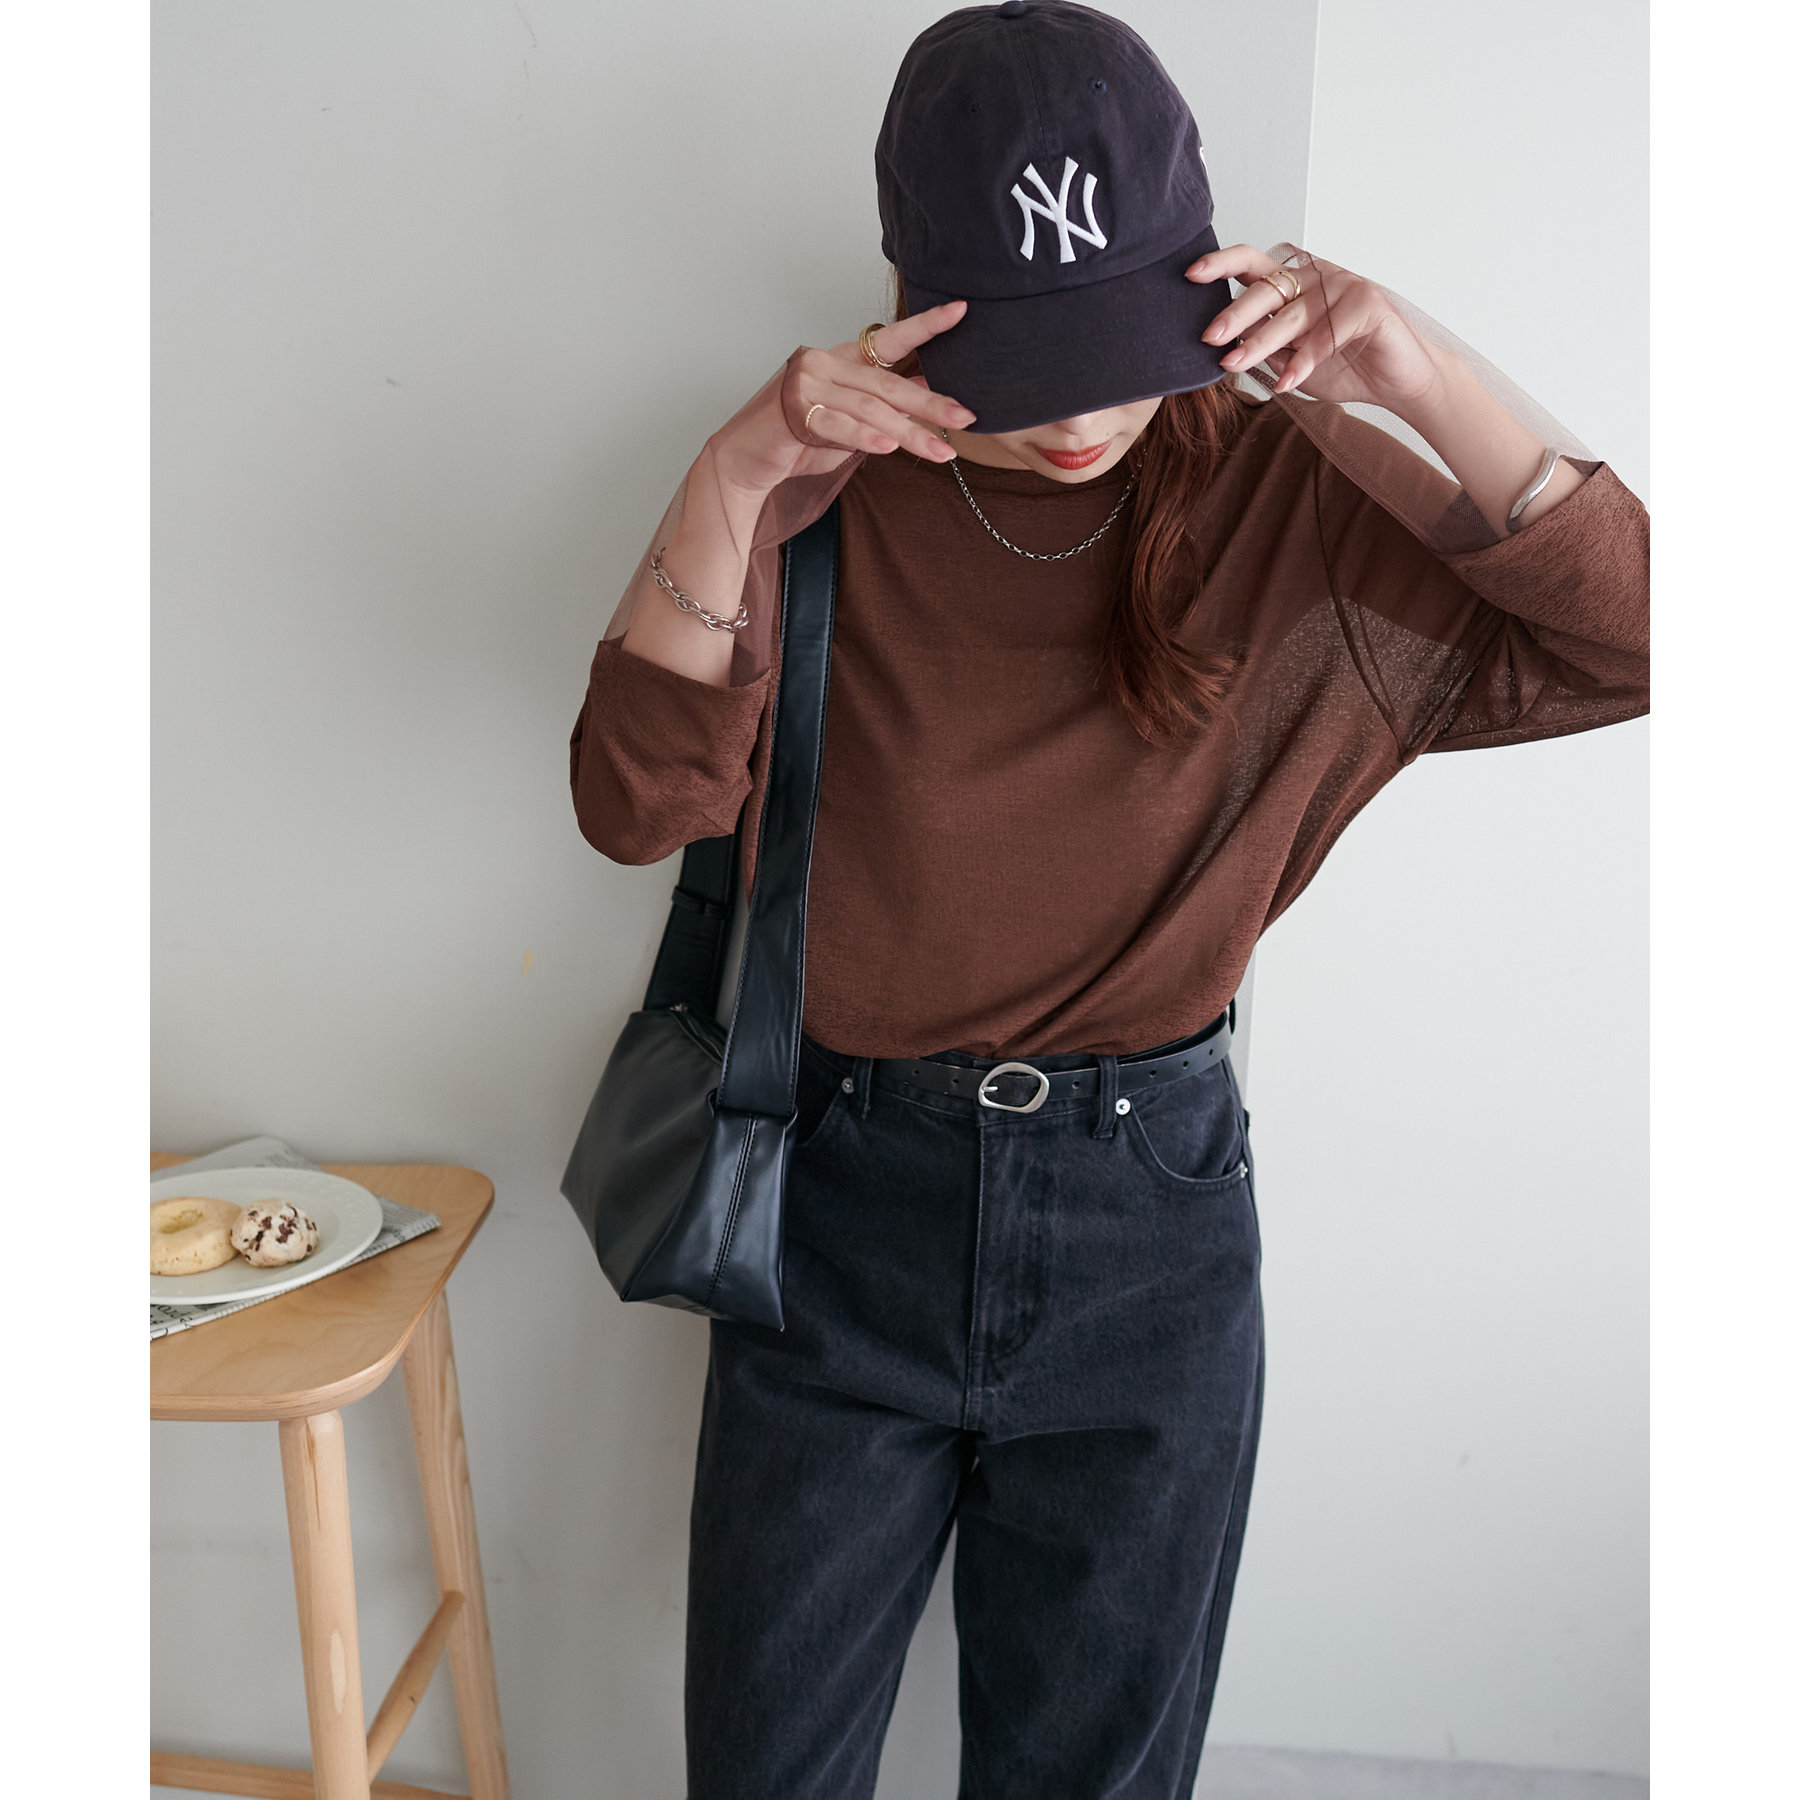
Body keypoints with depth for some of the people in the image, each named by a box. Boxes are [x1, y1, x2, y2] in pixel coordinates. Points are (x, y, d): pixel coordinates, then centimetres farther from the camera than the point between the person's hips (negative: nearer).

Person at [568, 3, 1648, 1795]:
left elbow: (1619, 650, -11)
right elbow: (638, 804, -14)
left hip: (1151, 1209, 0)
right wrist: (729, 481, -26)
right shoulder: (831, 489, -6)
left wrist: (1422, 376, -22)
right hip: (845, 1199, 1)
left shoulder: (1282, 488, -6)